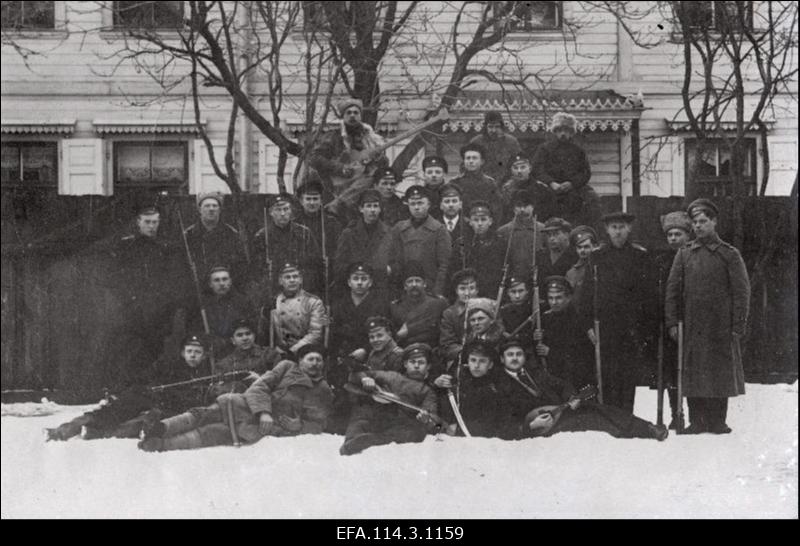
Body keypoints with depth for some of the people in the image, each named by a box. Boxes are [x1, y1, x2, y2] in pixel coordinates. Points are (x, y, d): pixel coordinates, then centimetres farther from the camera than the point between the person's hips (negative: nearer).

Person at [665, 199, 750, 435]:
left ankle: (717, 421, 10)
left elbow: (741, 291, 0)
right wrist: (672, 321, 1)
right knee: (692, 375, 2)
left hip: (720, 327, -2)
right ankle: (696, 421, 9)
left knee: (720, 374, 1)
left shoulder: (729, 254, 1)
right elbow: (672, 289, 8)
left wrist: (738, 325, -7)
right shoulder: (684, 253, 8)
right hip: (692, 327, 2)